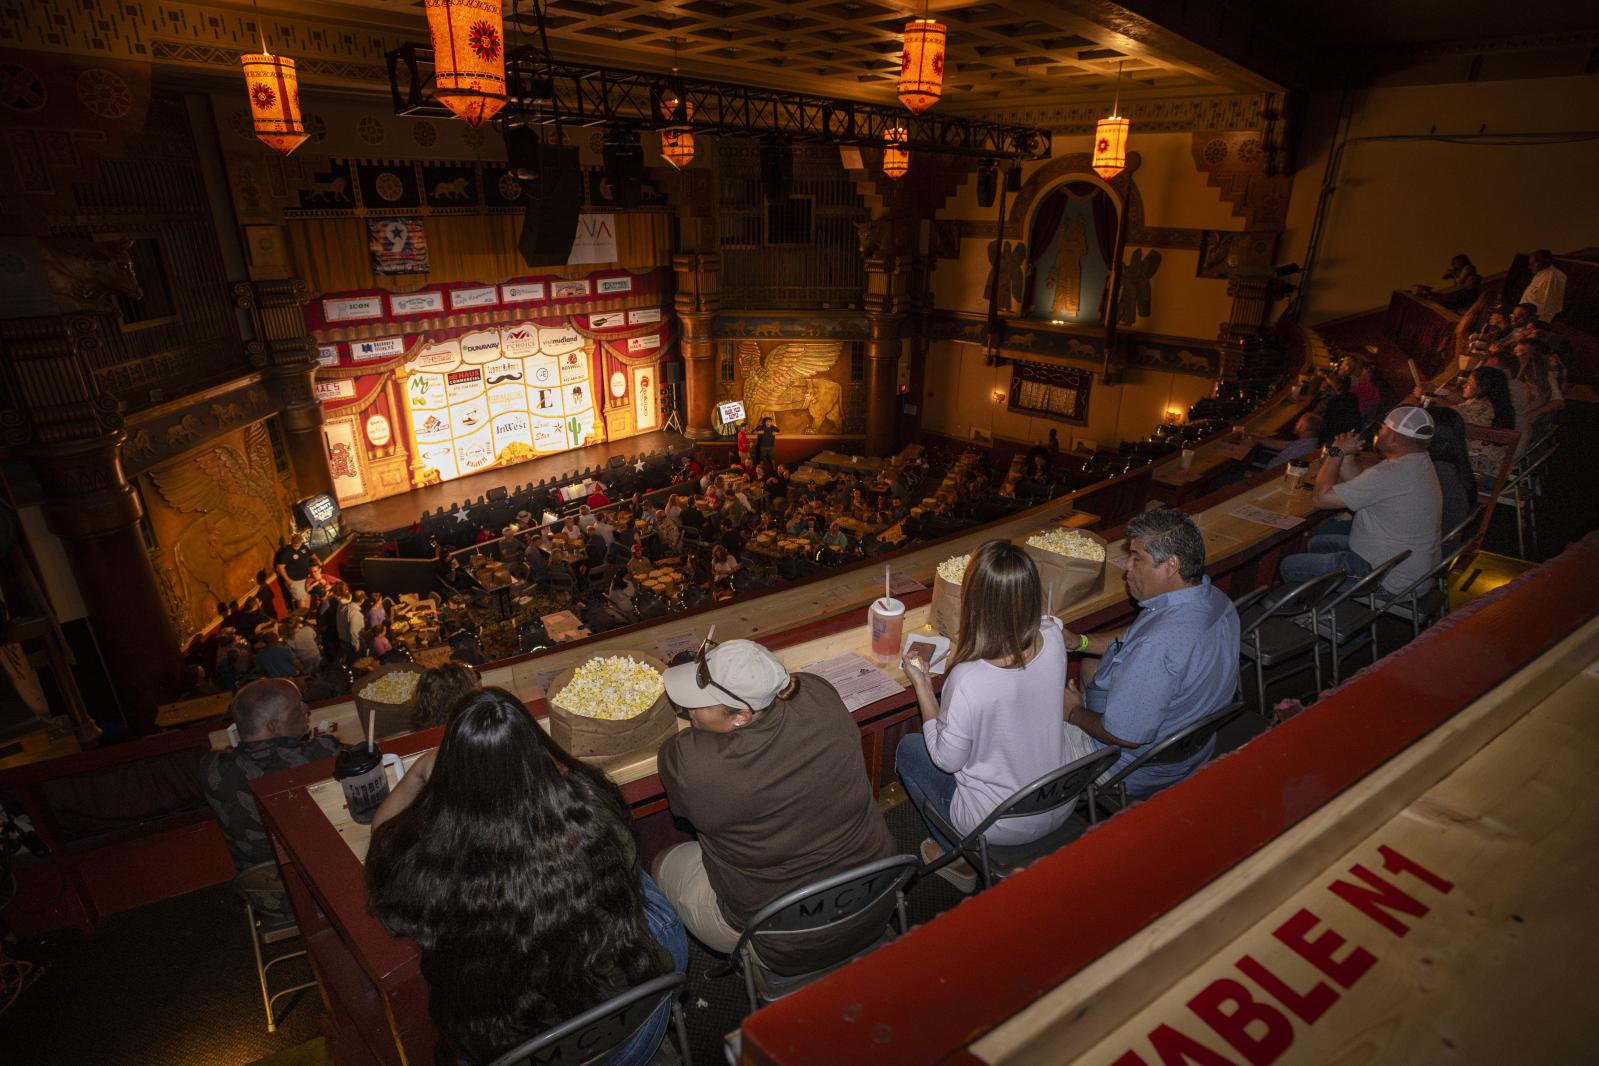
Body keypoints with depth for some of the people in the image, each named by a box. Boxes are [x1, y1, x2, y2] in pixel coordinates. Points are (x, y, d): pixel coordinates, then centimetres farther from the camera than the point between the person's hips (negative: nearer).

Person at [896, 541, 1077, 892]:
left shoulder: (968, 681, -36)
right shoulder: (1053, 641, -19)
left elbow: (947, 760, -18)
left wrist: (922, 685, -13)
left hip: (1004, 827, -5)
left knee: (908, 748, 15)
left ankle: (959, 857, 25)